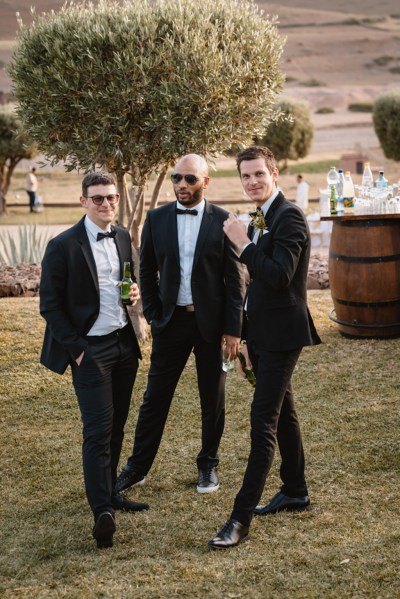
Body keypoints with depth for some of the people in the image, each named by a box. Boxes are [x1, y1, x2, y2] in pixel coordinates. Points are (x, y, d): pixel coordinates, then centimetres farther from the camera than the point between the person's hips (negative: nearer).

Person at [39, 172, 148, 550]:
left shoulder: (123, 238, 8)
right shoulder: (63, 246, -11)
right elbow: (50, 305, -8)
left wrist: (136, 293, -2)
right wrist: (75, 347, -13)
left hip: (124, 344, 6)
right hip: (90, 349, -6)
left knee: (116, 426, 13)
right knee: (98, 430, -11)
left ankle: (109, 493, 26)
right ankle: (102, 512, -12)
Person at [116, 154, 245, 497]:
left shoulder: (223, 221, -5)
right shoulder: (157, 219, 2)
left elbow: (235, 278, -4)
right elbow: (147, 271, 9)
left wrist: (233, 328, -7)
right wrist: (152, 315, 2)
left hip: (212, 322, -1)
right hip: (171, 321, 2)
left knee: (213, 400, 9)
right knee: (155, 398, 5)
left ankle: (208, 465, 26)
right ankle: (137, 467, 16)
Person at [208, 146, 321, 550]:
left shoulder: (289, 218, -15)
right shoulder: (261, 220, 14)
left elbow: (279, 275, -27)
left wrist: (243, 244, -21)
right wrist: (247, 338, 19)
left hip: (281, 335, -10)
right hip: (263, 334, 10)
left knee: (263, 422, -11)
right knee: (281, 413, 19)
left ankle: (241, 518, -11)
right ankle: (295, 492, 33)